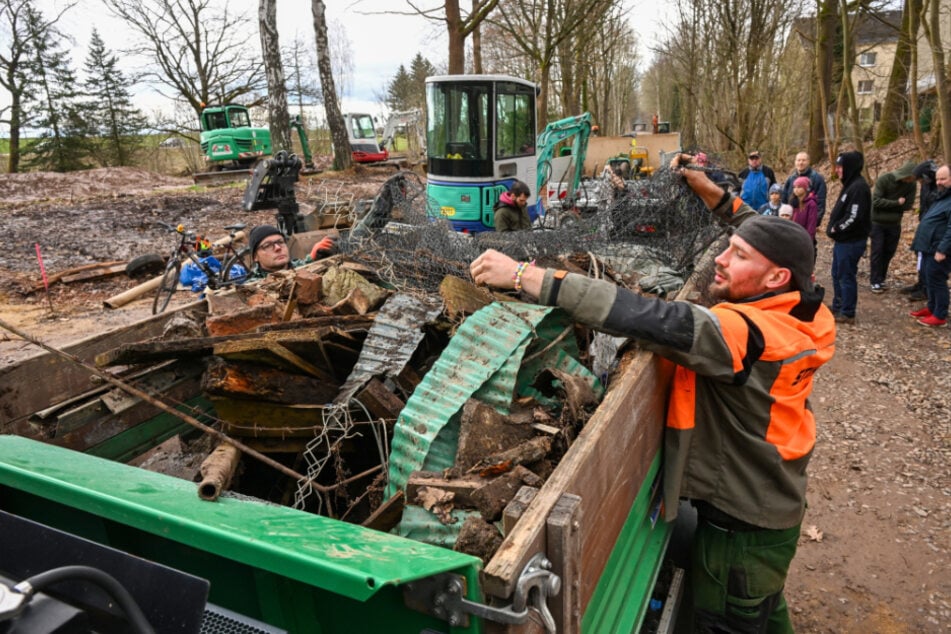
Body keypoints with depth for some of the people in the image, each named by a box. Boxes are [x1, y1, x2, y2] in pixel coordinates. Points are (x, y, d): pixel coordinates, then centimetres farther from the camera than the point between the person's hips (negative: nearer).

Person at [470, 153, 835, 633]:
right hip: (773, 505, 9)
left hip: (742, 524, -9)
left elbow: (649, 319, -43)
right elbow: (774, 243, 12)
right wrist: (713, 193, 8)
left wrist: (525, 277, -46)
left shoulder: (747, 334, -33)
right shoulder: (799, 311, -7)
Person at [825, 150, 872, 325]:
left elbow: (854, 217, -24)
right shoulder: (850, 184, 13)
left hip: (851, 242, -10)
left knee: (846, 276, -2)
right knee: (837, 274, 18)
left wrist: (835, 229, -13)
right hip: (843, 240, 10)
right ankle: (837, 307, 31)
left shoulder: (859, 187, -19)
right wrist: (834, 229, 6)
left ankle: (848, 313, 8)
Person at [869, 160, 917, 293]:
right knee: (877, 252, -2)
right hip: (878, 223, -4)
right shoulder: (884, 179, -16)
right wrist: (897, 203, -20)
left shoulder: (911, 185, -5)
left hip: (894, 224, 4)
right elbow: (876, 201, -21)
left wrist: (887, 205, -13)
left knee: (889, 252, 8)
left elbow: (908, 205, -7)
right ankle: (875, 282, 2)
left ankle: (881, 279, 18)